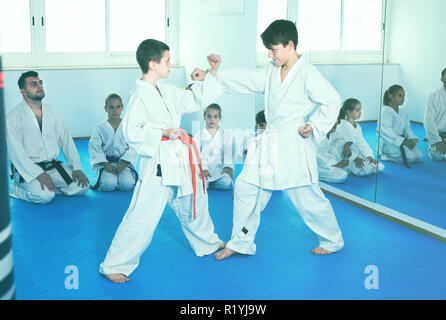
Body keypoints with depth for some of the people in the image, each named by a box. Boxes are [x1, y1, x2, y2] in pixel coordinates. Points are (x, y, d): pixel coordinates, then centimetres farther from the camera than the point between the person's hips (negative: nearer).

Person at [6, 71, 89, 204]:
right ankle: (19, 189, 0)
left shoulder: (52, 112, 8)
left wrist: (77, 168, -5)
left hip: (53, 165, 5)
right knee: (45, 195, -30)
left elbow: (67, 141, 7)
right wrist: (39, 174, -26)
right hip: (27, 169, -5)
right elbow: (16, 152, -15)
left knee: (82, 187, -12)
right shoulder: (13, 116, -8)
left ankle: (49, 186, 7)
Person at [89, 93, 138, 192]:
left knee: (127, 184, -25)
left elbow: (133, 148, -3)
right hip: (106, 162, 0)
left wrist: (123, 163, -16)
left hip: (124, 162, 0)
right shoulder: (100, 128, 1)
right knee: (108, 185, -25)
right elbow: (95, 149, -2)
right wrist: (106, 165, -14)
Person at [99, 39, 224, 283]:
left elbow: (197, 99, 20)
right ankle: (113, 265, 7)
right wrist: (163, 133, -25)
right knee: (142, 219, -8)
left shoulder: (167, 91, 10)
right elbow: (131, 132, -21)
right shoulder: (140, 95, -15)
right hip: (158, 167, -9)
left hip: (178, 162, 9)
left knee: (194, 204, 26)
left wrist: (212, 74, 16)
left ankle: (207, 244, 51)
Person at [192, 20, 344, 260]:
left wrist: (315, 127, -16)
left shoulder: (307, 74, -13)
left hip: (294, 146, -7)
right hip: (269, 144, 8)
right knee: (245, 187, 8)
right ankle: (240, 243, 22)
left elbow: (332, 101, -10)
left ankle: (333, 241, 28)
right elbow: (245, 79, 7)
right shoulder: (271, 71, 9)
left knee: (308, 198, 3)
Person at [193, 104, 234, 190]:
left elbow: (228, 152, 2)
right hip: (203, 168, -1)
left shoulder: (226, 134, 13)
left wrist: (227, 167, -18)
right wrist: (203, 169, -21)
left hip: (220, 168, 1)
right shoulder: (199, 135, 9)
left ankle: (211, 183, -2)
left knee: (226, 184, -31)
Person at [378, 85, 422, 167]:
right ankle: (384, 155, -5)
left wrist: (412, 139, -10)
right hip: (388, 142, -9)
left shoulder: (403, 111, 14)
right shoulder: (385, 111, -13)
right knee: (410, 157, -25)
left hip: (401, 141, 9)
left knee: (419, 156, -8)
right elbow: (386, 132, -22)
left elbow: (407, 128, 12)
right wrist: (403, 141, -25)